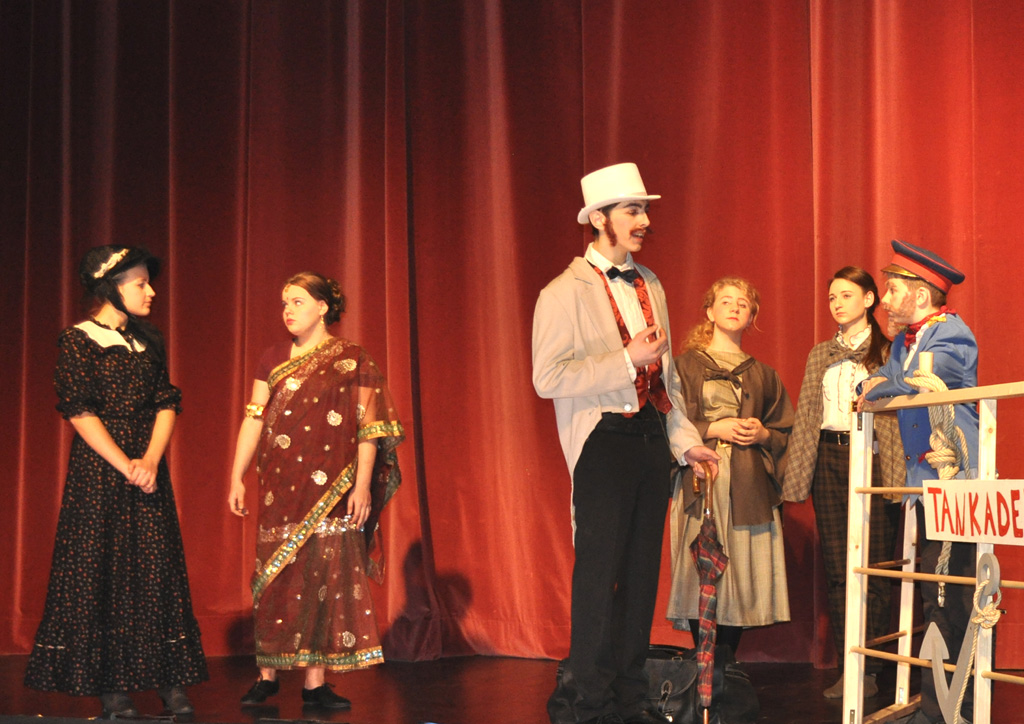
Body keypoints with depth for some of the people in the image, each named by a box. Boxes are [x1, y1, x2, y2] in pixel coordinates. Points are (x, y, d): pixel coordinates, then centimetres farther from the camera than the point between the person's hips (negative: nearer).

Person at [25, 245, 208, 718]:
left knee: (158, 568, 2)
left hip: (149, 468, 5)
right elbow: (79, 413, -11)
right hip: (98, 467, -5)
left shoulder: (149, 342, 13)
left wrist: (151, 460, -9)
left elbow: (167, 404, 7)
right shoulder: (78, 341, -4)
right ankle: (110, 684, 3)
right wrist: (125, 466, -15)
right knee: (100, 569, -2)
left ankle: (169, 679, 6)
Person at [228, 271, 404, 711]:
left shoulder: (351, 360, 1)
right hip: (281, 489, 3)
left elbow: (368, 428, -2)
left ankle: (315, 683, 3)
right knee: (275, 576, 2)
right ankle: (267, 674, 12)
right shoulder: (273, 359, 11)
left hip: (331, 490, -2)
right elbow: (253, 421, 10)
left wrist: (363, 485, -8)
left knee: (325, 576, -2)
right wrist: (236, 477, 5)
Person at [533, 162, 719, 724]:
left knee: (642, 572, 10)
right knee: (599, 577, -3)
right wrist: (627, 360, -18)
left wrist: (685, 440, 14)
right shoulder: (565, 292, -7)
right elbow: (548, 379, -17)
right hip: (603, 443, -7)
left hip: (652, 440, 7)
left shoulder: (650, 286, 15)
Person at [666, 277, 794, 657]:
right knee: (701, 576, -9)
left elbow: (785, 430, 17)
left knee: (741, 576, -3)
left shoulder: (762, 375, 19)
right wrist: (713, 429, -8)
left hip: (749, 486, 3)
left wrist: (762, 434, -3)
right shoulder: (686, 366, 10)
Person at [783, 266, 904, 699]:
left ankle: (869, 669, 2)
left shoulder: (889, 350, 3)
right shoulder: (820, 355, 17)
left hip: (871, 460, -4)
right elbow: (805, 416, 15)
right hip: (829, 459, 4)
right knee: (837, 568, 3)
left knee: (873, 569, -4)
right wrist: (797, 475, 7)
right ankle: (846, 667, 8)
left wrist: (895, 474, -14)